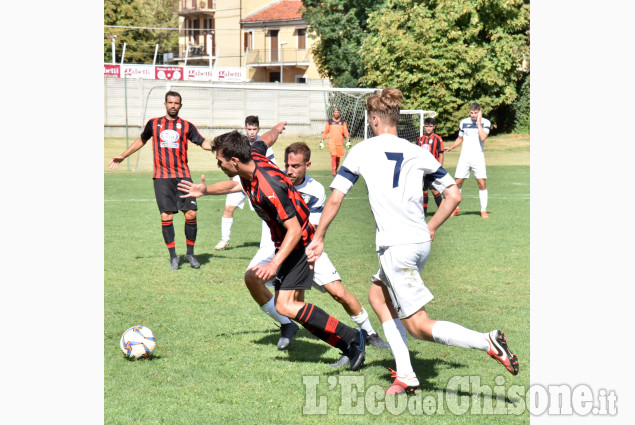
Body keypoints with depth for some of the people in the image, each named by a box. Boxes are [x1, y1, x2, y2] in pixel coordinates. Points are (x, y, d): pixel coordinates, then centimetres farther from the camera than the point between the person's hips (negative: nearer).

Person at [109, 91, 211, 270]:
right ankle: (173, 256, 5)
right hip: (162, 177, 0)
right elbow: (141, 140, 25)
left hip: (183, 176, 0)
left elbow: (203, 142, 5)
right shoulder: (154, 124, 10)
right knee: (166, 217, -6)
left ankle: (190, 253, 10)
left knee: (191, 214, -7)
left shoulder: (186, 126, 7)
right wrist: (123, 156, 29)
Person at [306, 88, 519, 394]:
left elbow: (335, 198, -1)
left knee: (418, 326, -3)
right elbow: (453, 195, 10)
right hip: (421, 242, 6)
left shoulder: (362, 150, 1)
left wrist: (318, 238, 10)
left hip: (396, 245, -6)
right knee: (377, 295, 25)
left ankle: (487, 342, -24)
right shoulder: (418, 153, 11)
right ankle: (405, 374, 16)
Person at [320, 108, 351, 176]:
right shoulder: (329, 122, 7)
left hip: (340, 142, 2)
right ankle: (334, 173, -16)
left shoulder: (343, 122, 10)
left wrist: (348, 141, -5)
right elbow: (325, 132, 10)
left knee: (338, 158, 5)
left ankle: (336, 170, 22)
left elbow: (346, 132, 6)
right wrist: (322, 141, 5)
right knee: (334, 157, -14)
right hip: (332, 142, -2)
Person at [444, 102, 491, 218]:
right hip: (464, 157, 2)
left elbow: (483, 137, -18)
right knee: (458, 182, -1)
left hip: (478, 157, -2)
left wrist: (478, 122, -16)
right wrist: (451, 147, 6)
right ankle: (455, 208, 13)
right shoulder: (463, 123, 7)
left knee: (482, 183, -8)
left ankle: (483, 210, 3)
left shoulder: (485, 122, -2)